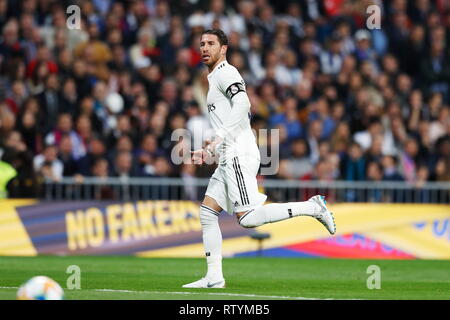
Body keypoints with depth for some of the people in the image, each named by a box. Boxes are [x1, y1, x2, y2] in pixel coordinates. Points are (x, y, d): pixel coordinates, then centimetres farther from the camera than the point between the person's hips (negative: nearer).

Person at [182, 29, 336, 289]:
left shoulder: (225, 72, -4)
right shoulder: (215, 78, 26)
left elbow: (242, 104, -21)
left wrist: (219, 139, -26)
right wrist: (210, 152, 26)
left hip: (239, 155, -10)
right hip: (228, 159, 10)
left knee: (248, 218, -18)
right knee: (207, 213, 6)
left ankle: (311, 207, -12)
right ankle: (214, 277, 6)